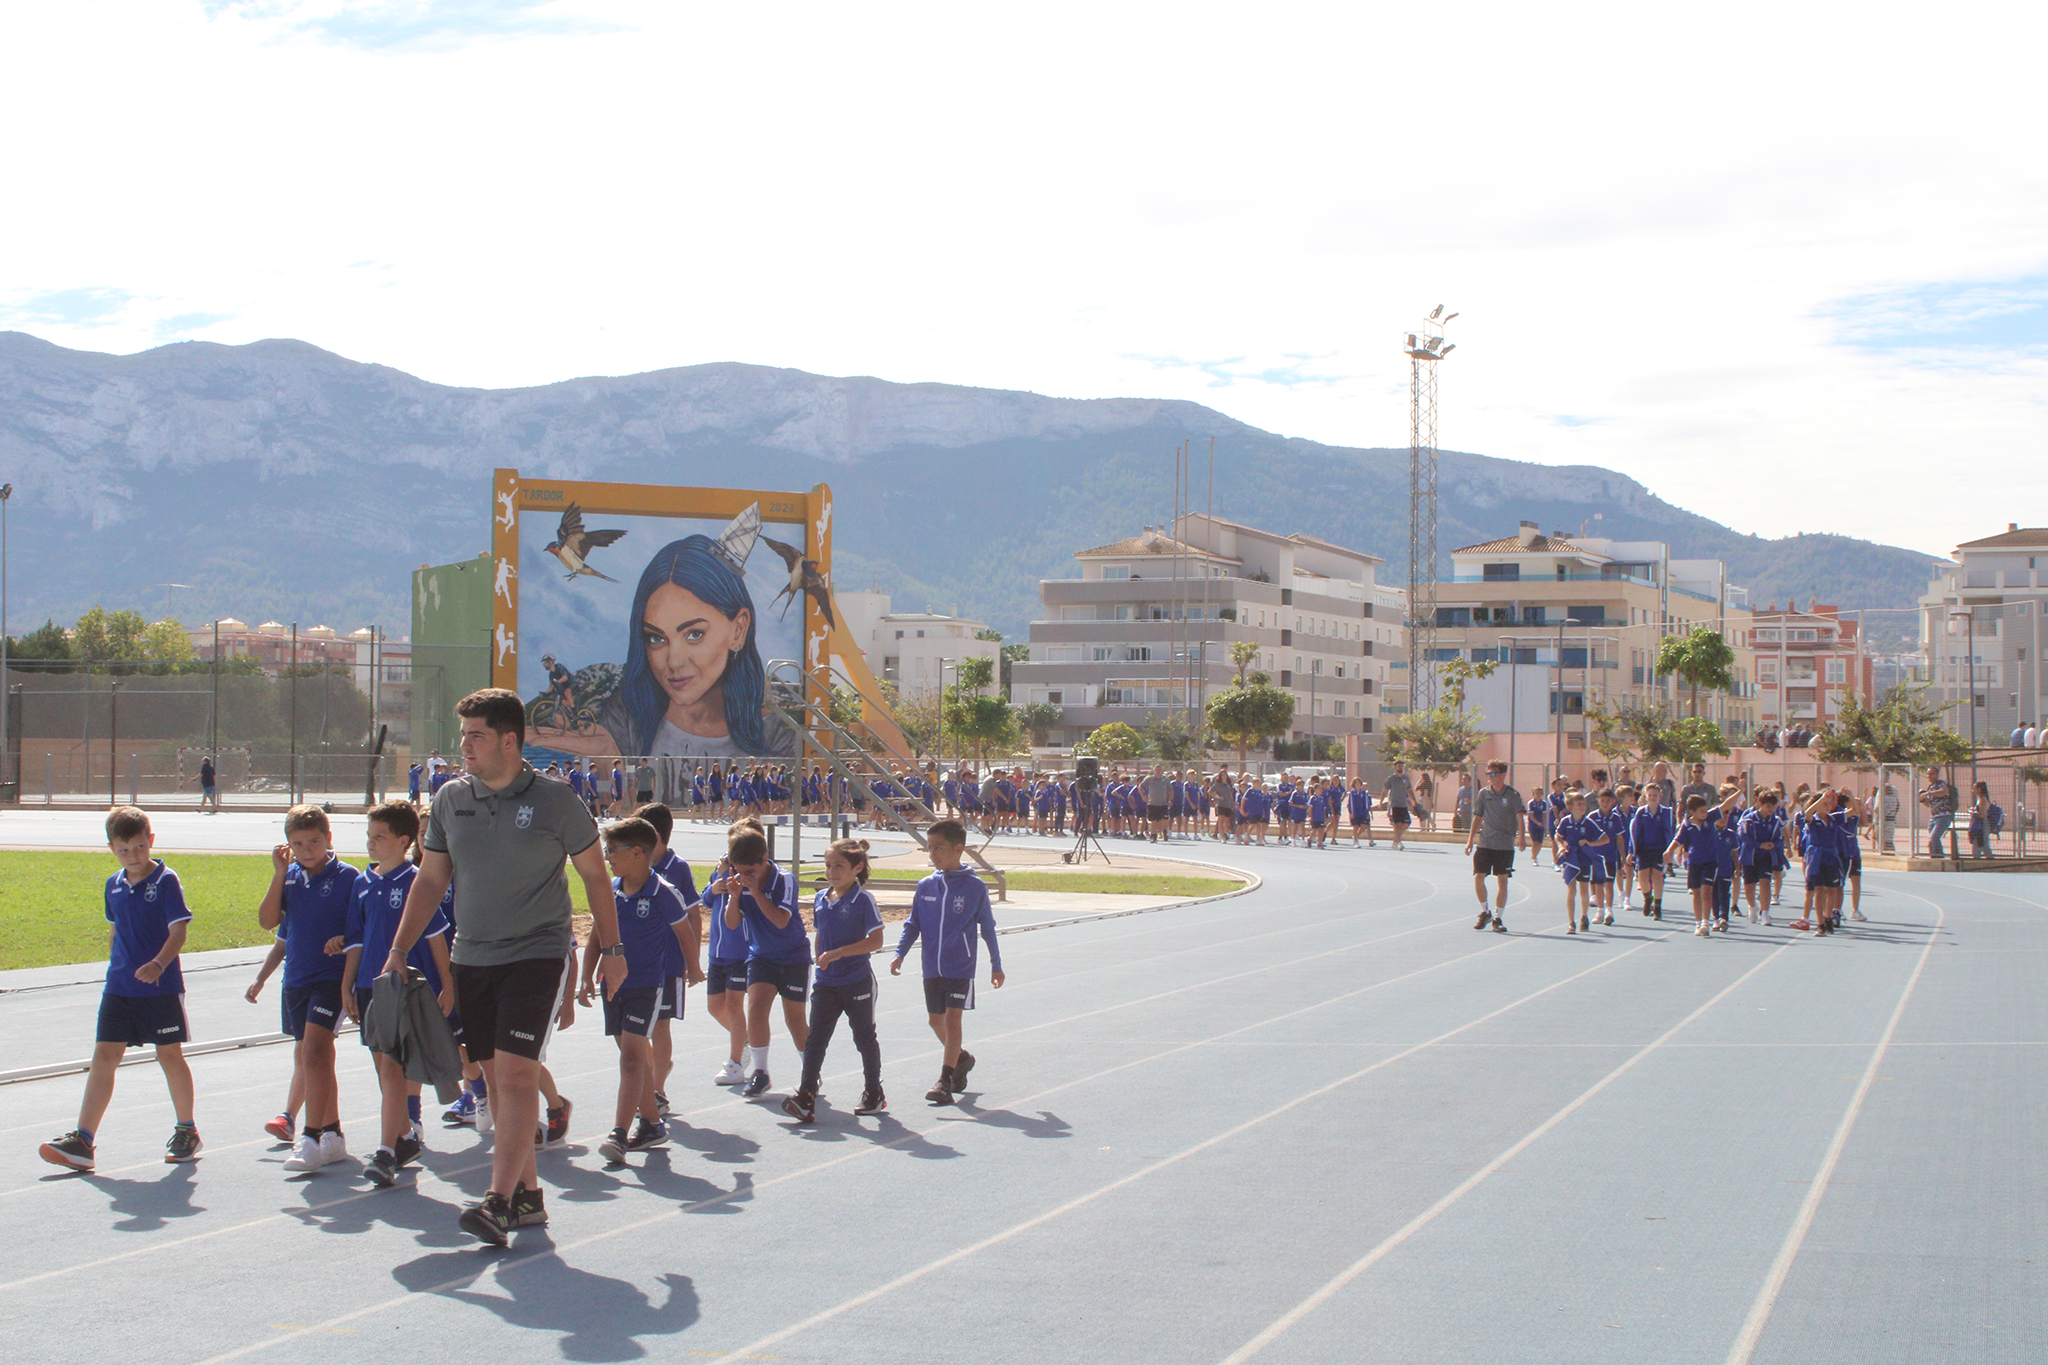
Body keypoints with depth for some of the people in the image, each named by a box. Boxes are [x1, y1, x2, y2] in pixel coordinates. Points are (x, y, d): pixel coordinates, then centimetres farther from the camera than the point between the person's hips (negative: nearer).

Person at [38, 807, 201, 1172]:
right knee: (104, 1056, -2)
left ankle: (187, 1131, 21)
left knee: (170, 1056, 5)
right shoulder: (114, 886, 8)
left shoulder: (166, 881, -9)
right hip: (118, 988, 5)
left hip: (161, 987, -5)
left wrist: (158, 964, -30)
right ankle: (83, 1141, -4)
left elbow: (179, 930, -16)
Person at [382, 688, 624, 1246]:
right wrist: (399, 952, 9)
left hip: (537, 954, -5)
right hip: (471, 958, 5)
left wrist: (611, 949, 6)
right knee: (495, 1078, 6)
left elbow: (594, 875, 5)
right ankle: (528, 1195, 16)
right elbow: (430, 879, 14)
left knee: (516, 1073, -14)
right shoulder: (450, 800, 5)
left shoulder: (554, 801, -6)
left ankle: (499, 1201, -17)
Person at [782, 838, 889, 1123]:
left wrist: (838, 953, -22)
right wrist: (820, 961, 15)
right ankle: (805, 1097, -8)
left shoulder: (863, 900, -12)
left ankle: (874, 1094, 24)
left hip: (857, 982, -5)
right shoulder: (821, 899, 7)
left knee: (864, 1038, 10)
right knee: (815, 1039, -4)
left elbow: (876, 941, -18)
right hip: (826, 982, 5)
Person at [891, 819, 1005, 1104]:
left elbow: (988, 928, 2)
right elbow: (913, 924, 9)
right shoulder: (925, 887, 3)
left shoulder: (975, 887, -6)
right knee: (936, 1019, 11)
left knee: (953, 1018, -10)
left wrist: (996, 965, 7)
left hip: (961, 966, -4)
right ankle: (961, 1058, 37)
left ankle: (945, 1080, -8)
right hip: (932, 967, 4)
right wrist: (900, 954, -5)